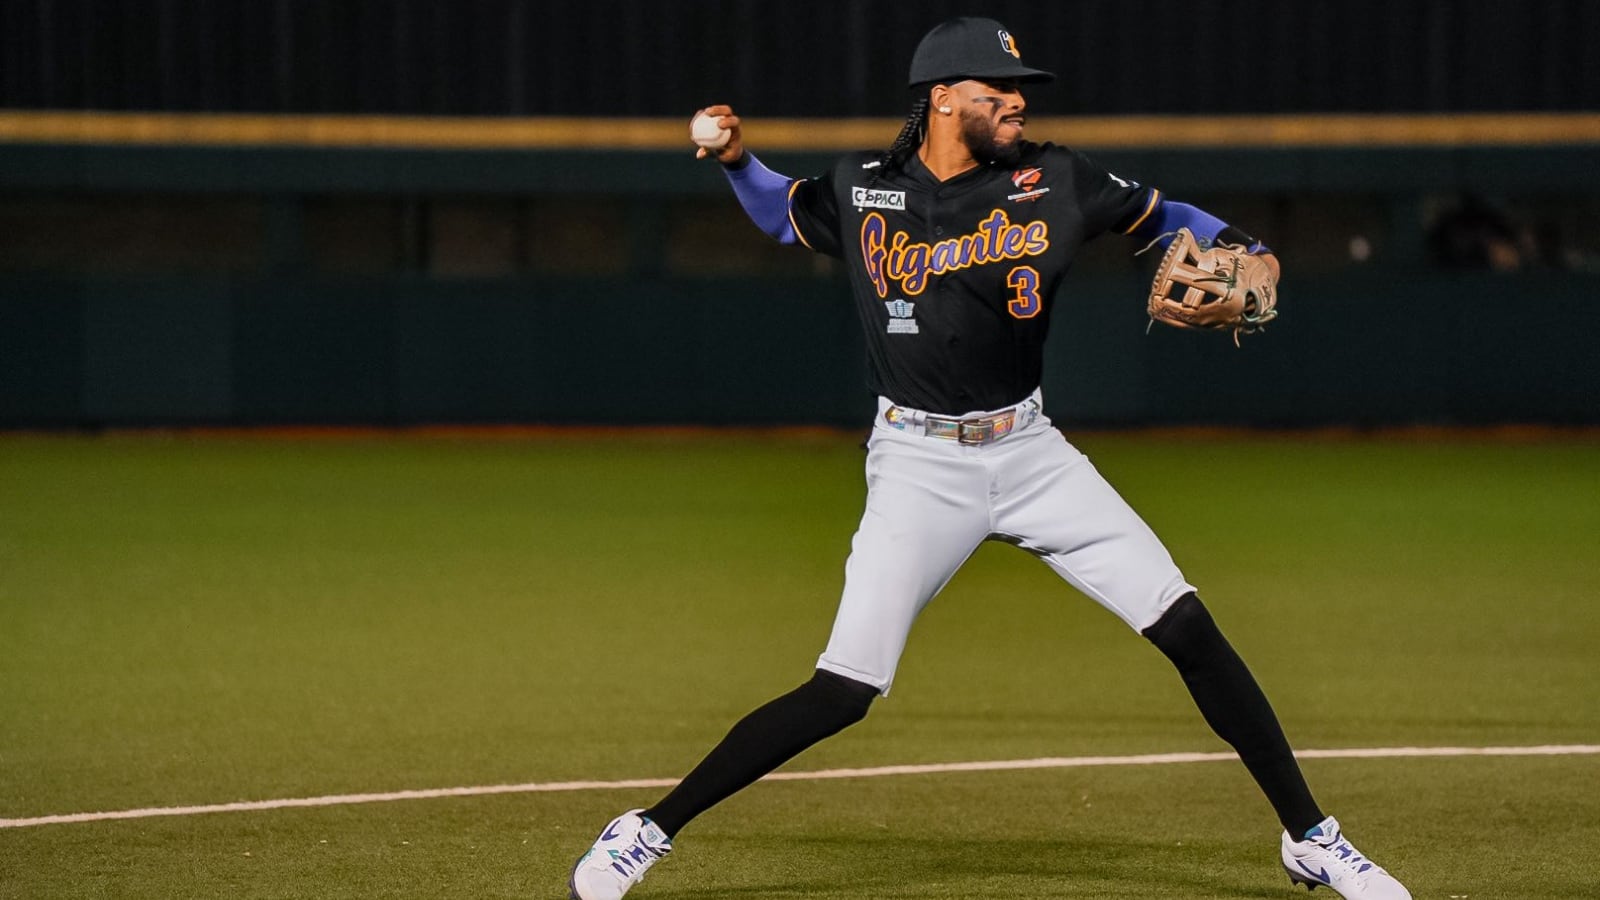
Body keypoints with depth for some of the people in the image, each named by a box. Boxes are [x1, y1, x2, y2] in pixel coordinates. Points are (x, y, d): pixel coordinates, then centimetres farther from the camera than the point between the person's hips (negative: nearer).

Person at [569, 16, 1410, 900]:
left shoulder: (1053, 181, -2)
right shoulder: (860, 190, -2)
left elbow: (1163, 215, 9)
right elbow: (783, 213, 18)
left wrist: (1243, 252, -10)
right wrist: (735, 159, -1)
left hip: (1029, 453, 2)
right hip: (918, 467, -2)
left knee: (1189, 630, -6)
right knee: (842, 692, -13)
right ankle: (650, 829, 1)